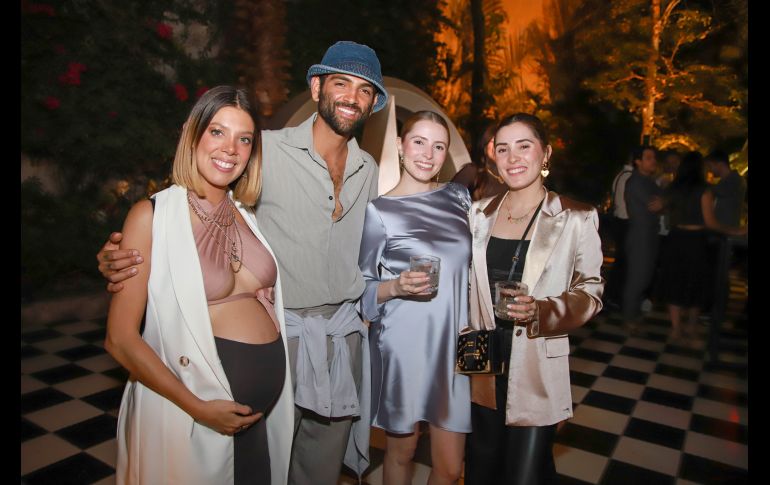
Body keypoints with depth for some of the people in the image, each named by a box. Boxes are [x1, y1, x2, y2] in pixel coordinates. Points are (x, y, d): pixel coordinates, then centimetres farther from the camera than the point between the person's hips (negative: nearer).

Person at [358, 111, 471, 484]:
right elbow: (362, 290, -2)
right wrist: (397, 287, -21)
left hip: (454, 344, 3)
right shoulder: (379, 211, -7)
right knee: (401, 451, 17)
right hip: (403, 349, -3)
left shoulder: (458, 197, 5)